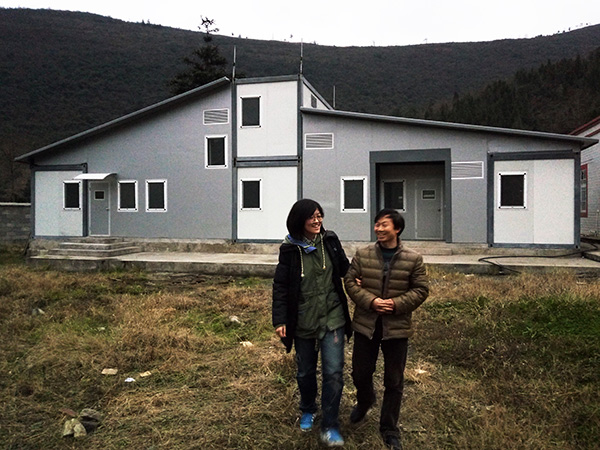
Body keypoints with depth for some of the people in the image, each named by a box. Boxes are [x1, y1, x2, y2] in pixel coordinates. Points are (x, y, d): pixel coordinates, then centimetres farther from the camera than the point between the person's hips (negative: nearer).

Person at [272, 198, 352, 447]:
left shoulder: (330, 240, -3)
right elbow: (280, 287, -5)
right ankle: (308, 411, 43)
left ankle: (329, 427, 11)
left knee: (334, 372, -5)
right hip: (303, 322, 0)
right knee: (305, 372, 17)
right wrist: (279, 320, -8)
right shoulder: (290, 249, -8)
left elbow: (344, 267, 13)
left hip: (332, 318, 0)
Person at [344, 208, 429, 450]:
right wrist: (371, 301, -17)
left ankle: (389, 429, 29)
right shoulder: (362, 255, -2)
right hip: (365, 325, 2)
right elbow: (350, 282, -2)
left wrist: (396, 304, -17)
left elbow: (421, 290, -3)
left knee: (394, 382, 10)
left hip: (397, 328, -1)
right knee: (360, 373, 16)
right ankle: (364, 401, 50)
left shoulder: (413, 259, -5)